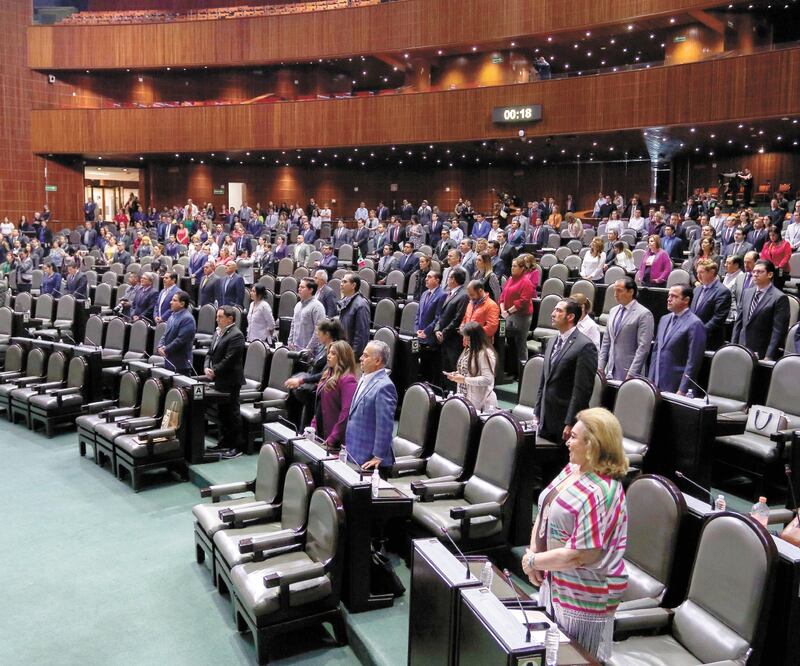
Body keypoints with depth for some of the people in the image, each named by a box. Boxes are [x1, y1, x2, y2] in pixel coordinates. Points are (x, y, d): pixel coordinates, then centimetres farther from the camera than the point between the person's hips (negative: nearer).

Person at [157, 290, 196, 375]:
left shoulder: (187, 319, -15)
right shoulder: (173, 316, 14)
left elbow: (180, 340, -20)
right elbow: (165, 334, 18)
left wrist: (166, 350, -13)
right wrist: (160, 346, 0)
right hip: (169, 360, 9)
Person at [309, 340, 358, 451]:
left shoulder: (347, 380, -16)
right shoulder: (328, 374, 11)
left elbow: (346, 412, -21)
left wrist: (332, 438, -20)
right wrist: (313, 426, 9)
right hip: (320, 433, 8)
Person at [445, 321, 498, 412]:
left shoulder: (486, 354, -15)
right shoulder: (468, 350, 10)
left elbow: (488, 379, -21)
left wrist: (464, 380, -19)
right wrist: (457, 374, 2)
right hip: (464, 399, 7)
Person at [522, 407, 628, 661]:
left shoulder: (600, 494, -27)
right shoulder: (572, 468, 1)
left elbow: (581, 555, -27)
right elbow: (544, 512, 8)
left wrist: (533, 561, -16)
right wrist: (533, 552, -6)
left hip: (584, 598, -8)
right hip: (555, 582, 8)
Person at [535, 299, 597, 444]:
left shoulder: (585, 346, -13)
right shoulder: (552, 341, 13)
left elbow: (582, 389, -16)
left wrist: (570, 423, -17)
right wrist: (537, 413, 14)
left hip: (566, 421, -7)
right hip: (546, 421, 7)